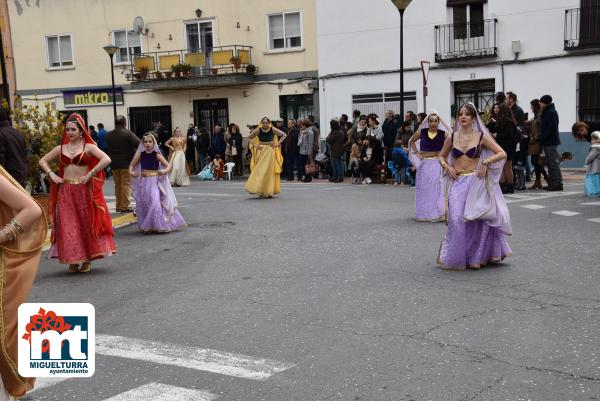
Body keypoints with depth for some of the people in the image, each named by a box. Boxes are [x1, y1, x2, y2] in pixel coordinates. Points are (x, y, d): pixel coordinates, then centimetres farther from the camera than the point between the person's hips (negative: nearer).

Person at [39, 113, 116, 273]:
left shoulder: (89, 147, -3)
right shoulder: (61, 148, 9)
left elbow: (106, 159, -16)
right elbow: (43, 161, 19)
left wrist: (90, 174, -17)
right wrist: (51, 174, 3)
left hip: (84, 191, -3)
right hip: (66, 192, 3)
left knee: (87, 224, 2)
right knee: (67, 225, 2)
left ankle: (87, 260, 13)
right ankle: (72, 260, 12)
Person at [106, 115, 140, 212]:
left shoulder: (108, 135, 9)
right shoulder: (128, 133, -11)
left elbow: (106, 149, 13)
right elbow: (138, 144, -19)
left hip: (114, 164, 6)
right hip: (126, 164, -6)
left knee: (117, 185, 13)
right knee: (126, 184, -4)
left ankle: (119, 206, 16)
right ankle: (125, 206, -7)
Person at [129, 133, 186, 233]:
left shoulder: (156, 154, -5)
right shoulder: (141, 154, 3)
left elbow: (168, 165, -6)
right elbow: (132, 165, 14)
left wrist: (165, 171, -26)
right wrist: (131, 171, -6)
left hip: (154, 181, -3)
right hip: (143, 181, 3)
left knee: (155, 202, -14)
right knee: (143, 204, 5)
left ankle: (158, 225, -3)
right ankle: (146, 226, 18)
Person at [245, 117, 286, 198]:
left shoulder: (273, 130, -4)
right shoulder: (258, 130, -4)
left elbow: (284, 135, 5)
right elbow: (250, 137, 10)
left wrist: (277, 143, -3)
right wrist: (255, 145, -2)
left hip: (270, 152, 0)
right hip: (261, 152, 0)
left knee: (270, 171, 0)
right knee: (260, 171, -4)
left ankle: (269, 191, 8)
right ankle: (260, 191, 1)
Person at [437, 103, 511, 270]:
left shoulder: (481, 137, 0)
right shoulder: (451, 138, 6)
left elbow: (502, 153, 0)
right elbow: (441, 156, 21)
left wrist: (485, 162, -12)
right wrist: (447, 167, 2)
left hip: (476, 182, -1)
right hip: (457, 183, 1)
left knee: (478, 220, -1)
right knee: (457, 220, -8)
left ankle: (477, 256, 17)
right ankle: (455, 257, 8)